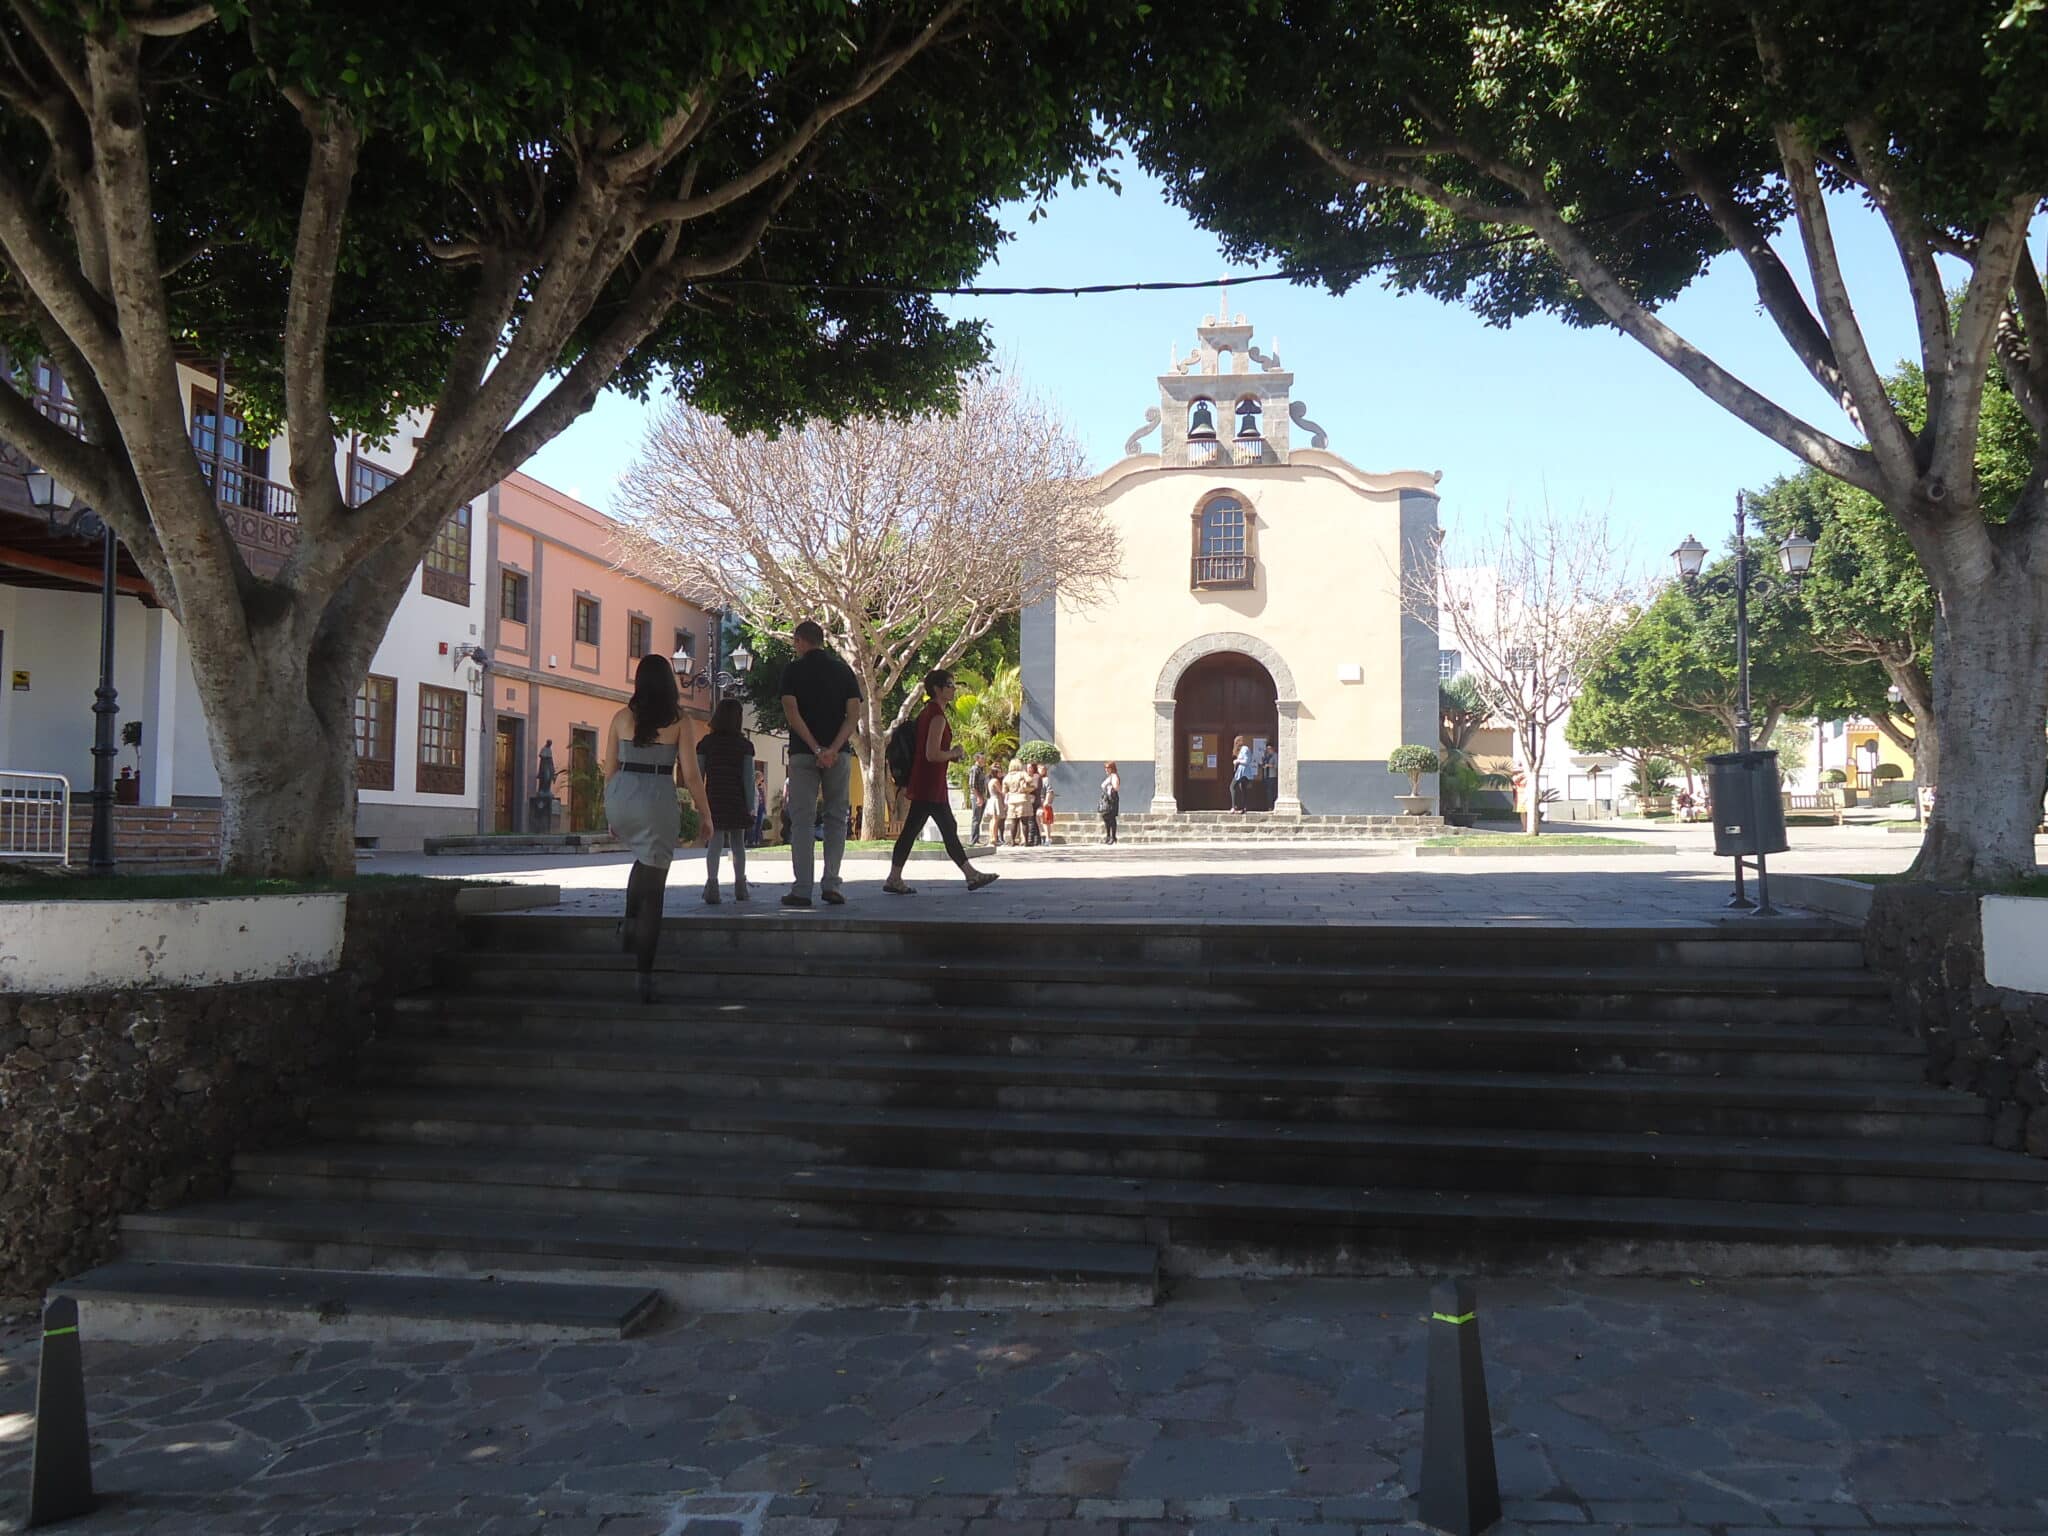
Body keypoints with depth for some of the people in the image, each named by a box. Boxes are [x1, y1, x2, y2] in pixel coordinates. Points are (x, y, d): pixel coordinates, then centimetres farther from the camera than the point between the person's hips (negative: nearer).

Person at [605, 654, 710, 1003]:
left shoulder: (622, 717, 6)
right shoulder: (681, 721, -1)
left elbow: (610, 769, 9)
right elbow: (690, 774, -4)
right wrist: (705, 813, 6)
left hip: (621, 796, 3)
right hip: (657, 800, -3)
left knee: (645, 858, 35)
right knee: (653, 888, 3)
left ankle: (630, 922, 17)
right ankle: (645, 976, 0)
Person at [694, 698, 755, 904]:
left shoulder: (706, 742, 2)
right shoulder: (744, 745, -1)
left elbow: (699, 773, 3)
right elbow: (748, 777, -4)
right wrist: (751, 805, -2)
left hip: (713, 799, 0)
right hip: (737, 800, 0)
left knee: (715, 842, -3)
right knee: (738, 844, 12)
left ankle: (712, 883, -19)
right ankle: (740, 886, 18)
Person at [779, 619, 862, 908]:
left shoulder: (793, 670, 1)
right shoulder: (843, 670, 8)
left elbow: (791, 713, -10)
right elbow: (854, 714, -3)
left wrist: (816, 748, -13)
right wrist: (833, 749, -11)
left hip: (802, 754, -2)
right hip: (838, 754, 2)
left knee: (802, 820, 1)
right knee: (836, 819, 8)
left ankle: (801, 889, -2)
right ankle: (831, 885, 0)